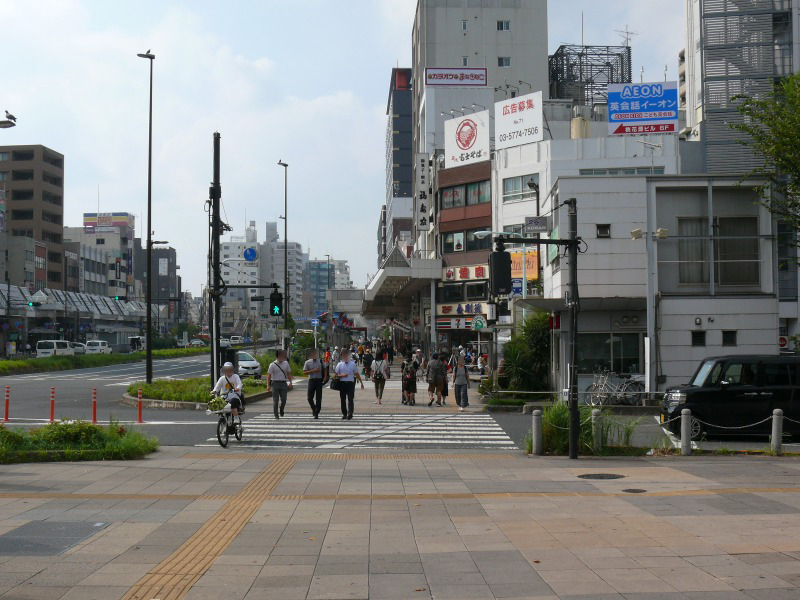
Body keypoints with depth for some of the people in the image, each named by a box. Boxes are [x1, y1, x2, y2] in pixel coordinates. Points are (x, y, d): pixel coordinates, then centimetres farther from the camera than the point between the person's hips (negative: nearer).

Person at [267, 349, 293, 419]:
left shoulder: (286, 363, 10)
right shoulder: (272, 364, -3)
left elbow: (289, 373, 15)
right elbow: (269, 375, -3)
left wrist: (290, 382, 7)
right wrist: (268, 385, -9)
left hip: (283, 383, 3)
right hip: (275, 383, -3)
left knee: (283, 399, 0)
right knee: (276, 400, -2)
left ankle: (281, 410, 28)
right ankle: (276, 414, 8)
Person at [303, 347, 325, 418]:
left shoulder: (321, 362, 6)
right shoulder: (308, 362, 2)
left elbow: (324, 369, 17)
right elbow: (305, 372, -2)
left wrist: (325, 377, 2)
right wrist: (313, 371, -14)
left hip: (319, 380, 0)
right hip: (311, 380, 0)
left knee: (318, 398, -2)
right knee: (310, 398, 2)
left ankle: (316, 413, 4)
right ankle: (313, 409, 28)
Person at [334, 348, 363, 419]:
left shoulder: (353, 364, 8)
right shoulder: (339, 364, 8)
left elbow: (357, 374, 14)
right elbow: (336, 375, 6)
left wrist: (361, 382, 14)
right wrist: (342, 375, -12)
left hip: (350, 383, -1)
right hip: (342, 383, 1)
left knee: (350, 399, -12)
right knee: (343, 399, 5)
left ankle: (350, 413, -18)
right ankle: (344, 414, 15)